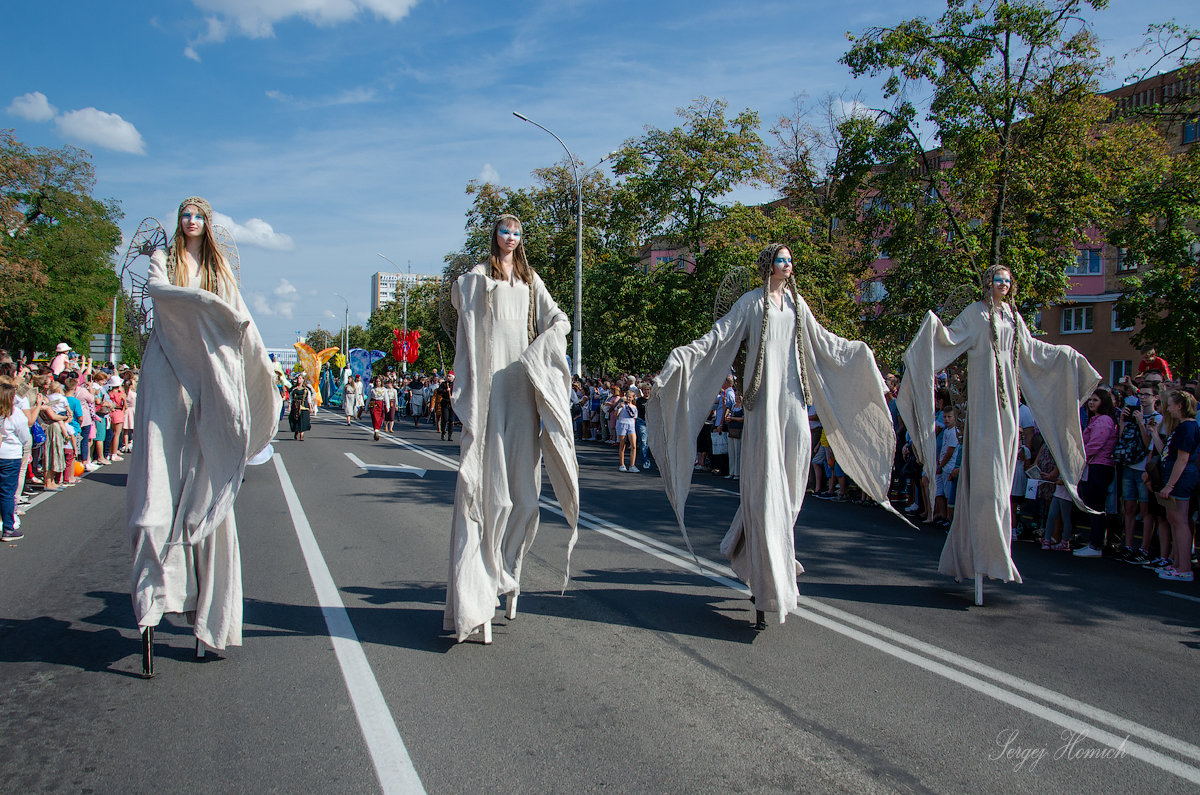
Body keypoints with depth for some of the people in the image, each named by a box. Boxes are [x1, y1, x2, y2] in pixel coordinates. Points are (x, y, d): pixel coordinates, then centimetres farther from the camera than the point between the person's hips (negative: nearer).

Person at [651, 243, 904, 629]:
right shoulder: (751, 302, 0)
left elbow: (822, 340, 28)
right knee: (765, 492, -8)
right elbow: (717, 337, -5)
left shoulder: (796, 302, 15)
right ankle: (768, 594, -5)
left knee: (788, 491, 6)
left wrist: (859, 352, 38)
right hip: (764, 403, -5)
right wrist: (680, 357, -18)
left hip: (794, 403, 5)